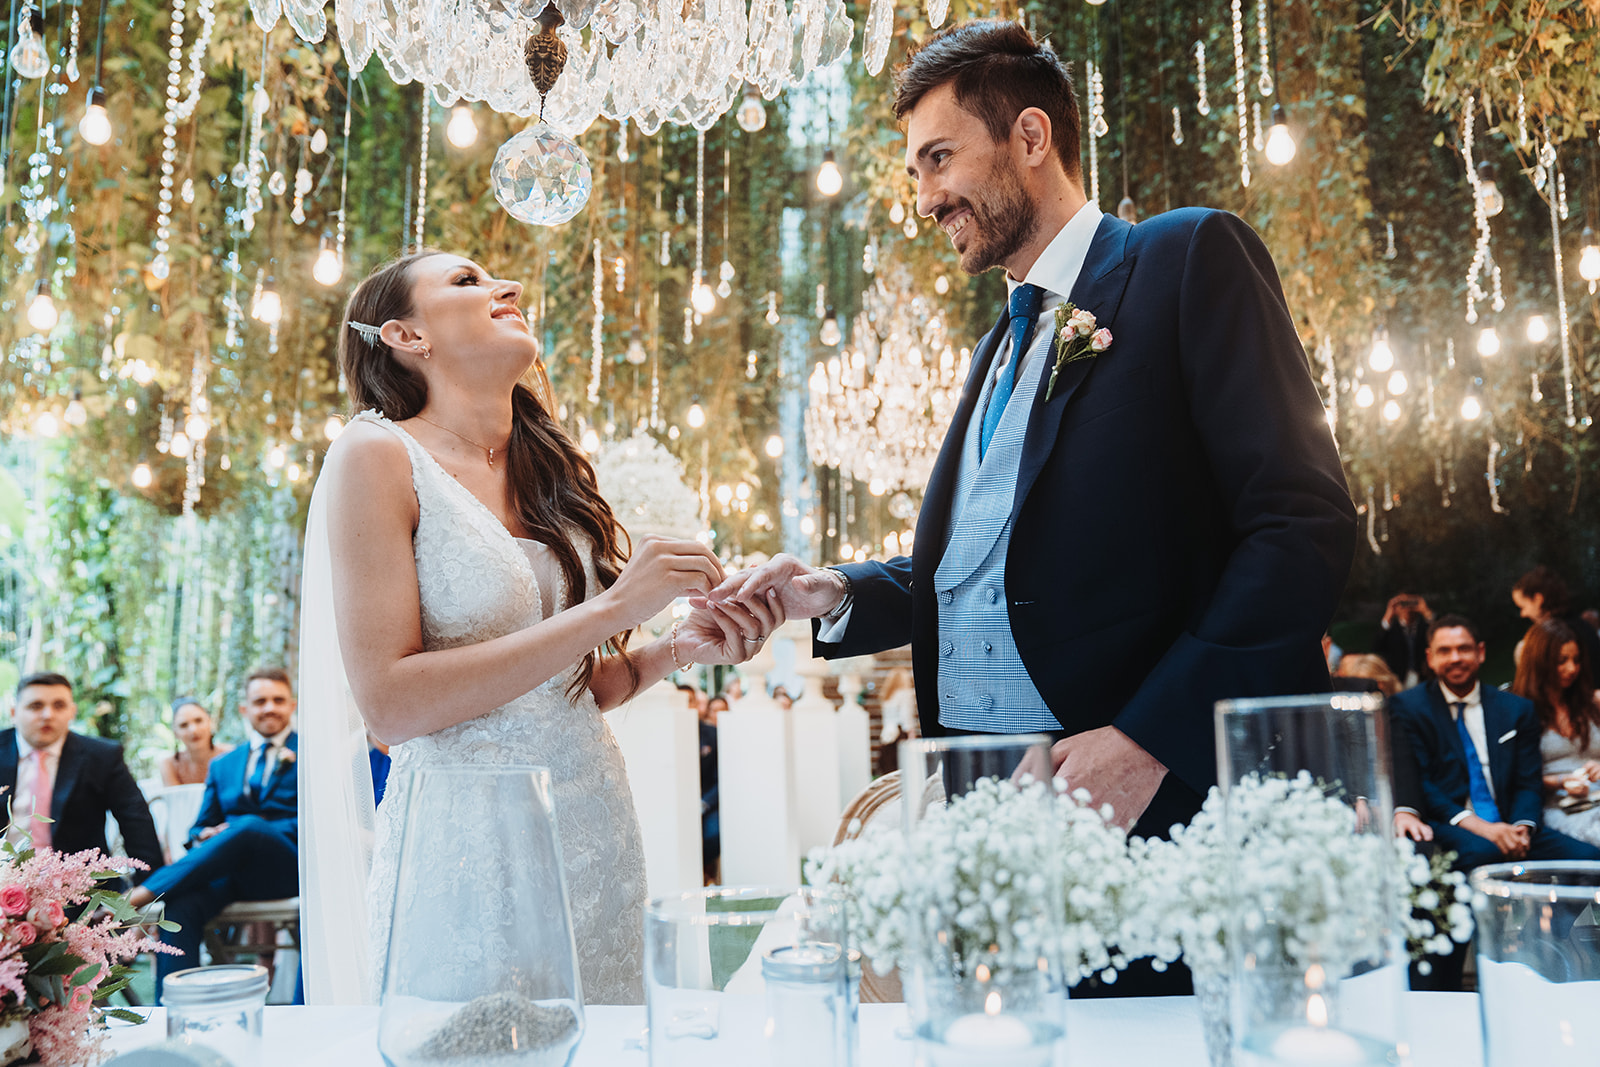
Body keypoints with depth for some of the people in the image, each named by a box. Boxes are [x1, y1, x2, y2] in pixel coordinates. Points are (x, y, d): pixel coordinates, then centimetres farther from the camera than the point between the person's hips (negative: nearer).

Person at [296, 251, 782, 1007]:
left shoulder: (550, 465, 9)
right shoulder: (377, 456, -8)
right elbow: (390, 703, -16)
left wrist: (676, 651, -4)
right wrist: (610, 611, -19)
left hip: (595, 835, 6)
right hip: (467, 845, -5)